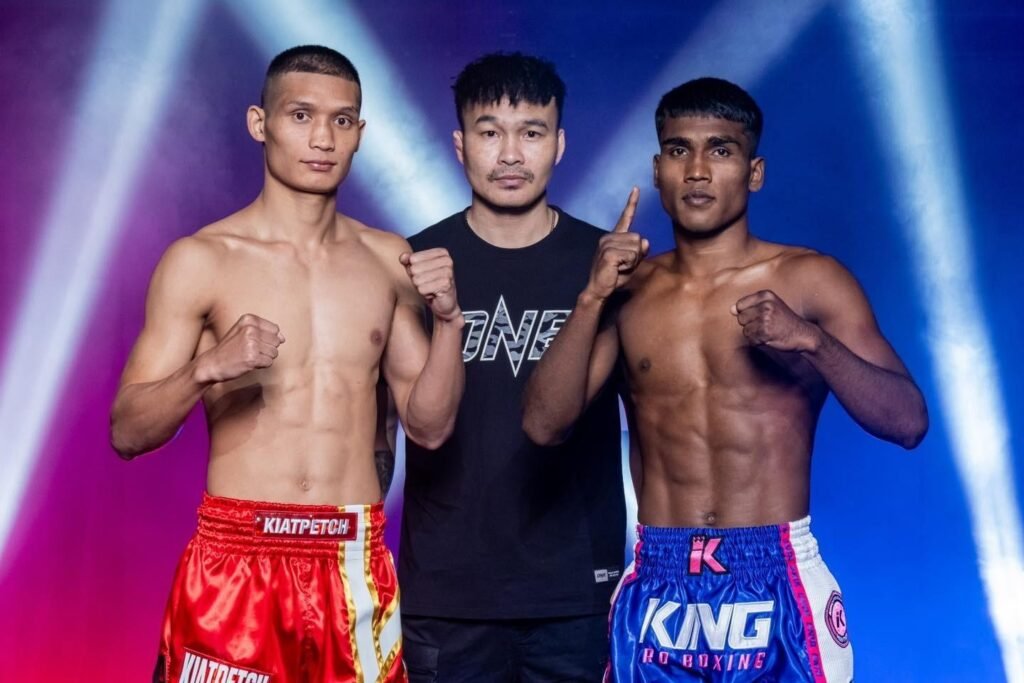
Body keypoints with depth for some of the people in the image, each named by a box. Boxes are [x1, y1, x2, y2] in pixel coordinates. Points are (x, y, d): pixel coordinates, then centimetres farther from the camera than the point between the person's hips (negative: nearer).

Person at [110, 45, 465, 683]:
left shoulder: (389, 260, 5)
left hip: (358, 566, 3)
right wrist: (208, 368, -24)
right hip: (238, 561, -3)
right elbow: (127, 433, -6)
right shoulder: (200, 260, -5)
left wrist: (448, 318, -9)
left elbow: (430, 426, 6)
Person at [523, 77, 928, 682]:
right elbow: (545, 424, -1)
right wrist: (592, 298, -11)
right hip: (657, 587, 2)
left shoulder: (809, 279, -2)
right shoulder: (630, 290, 7)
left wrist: (810, 339, -22)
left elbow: (909, 422, -8)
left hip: (776, 580, -2)